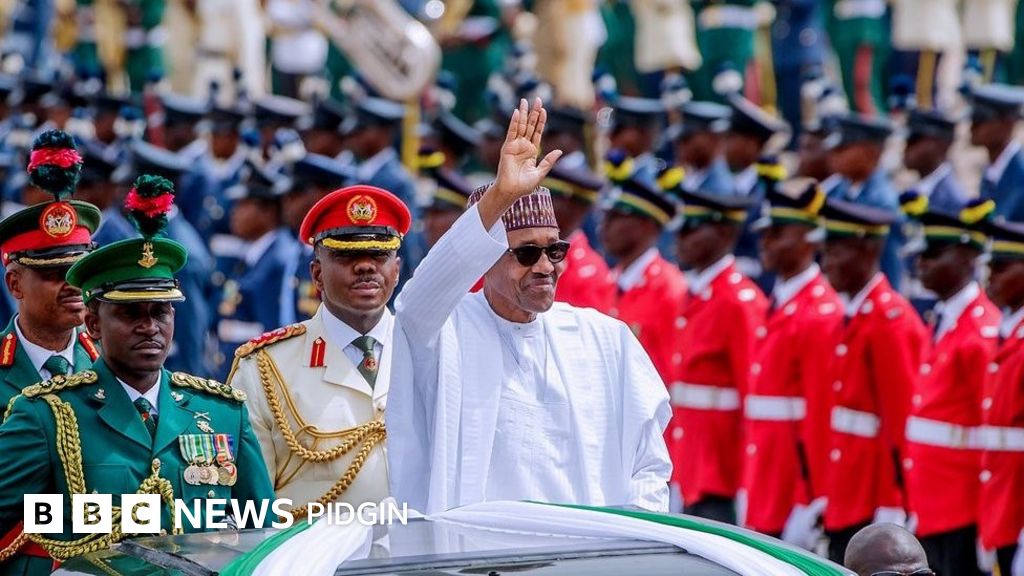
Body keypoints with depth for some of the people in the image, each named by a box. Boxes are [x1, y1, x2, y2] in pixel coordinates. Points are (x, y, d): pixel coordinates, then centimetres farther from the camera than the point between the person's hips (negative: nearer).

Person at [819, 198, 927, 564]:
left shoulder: (891, 321, -13)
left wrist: (890, 510, -19)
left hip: (874, 503, -9)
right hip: (845, 501, 9)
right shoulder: (853, 315, 14)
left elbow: (902, 418, -17)